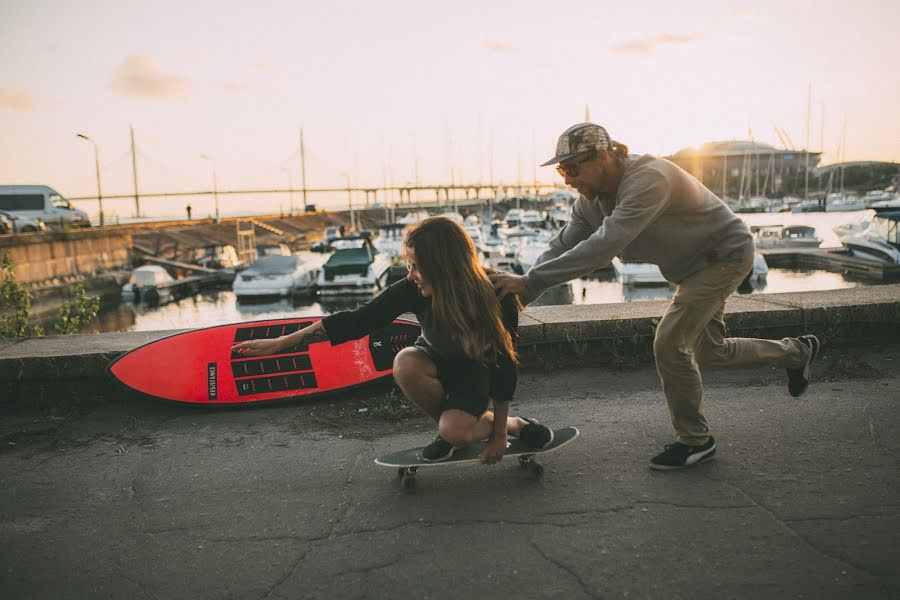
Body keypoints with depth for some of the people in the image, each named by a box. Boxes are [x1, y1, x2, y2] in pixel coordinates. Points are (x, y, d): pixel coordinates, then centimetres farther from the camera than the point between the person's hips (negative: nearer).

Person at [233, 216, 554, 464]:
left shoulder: (498, 299, -32)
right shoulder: (414, 291, -29)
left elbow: (504, 366, -21)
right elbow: (357, 321, -23)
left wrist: (499, 432, -15)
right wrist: (281, 343, -25)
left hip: (475, 371, -3)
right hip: (435, 361, 3)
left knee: (455, 430, -32)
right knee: (405, 364, -34)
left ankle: (515, 426, 0)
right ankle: (450, 427, -6)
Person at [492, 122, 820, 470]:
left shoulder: (648, 179, -36)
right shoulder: (591, 200, -9)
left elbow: (604, 245, -46)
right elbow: (561, 249, -10)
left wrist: (530, 280, -48)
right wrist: (517, 295, -23)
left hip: (726, 254, -9)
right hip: (695, 265, 9)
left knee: (669, 343, -18)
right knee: (709, 353, 18)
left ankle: (695, 440, 2)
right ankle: (796, 352, 43)